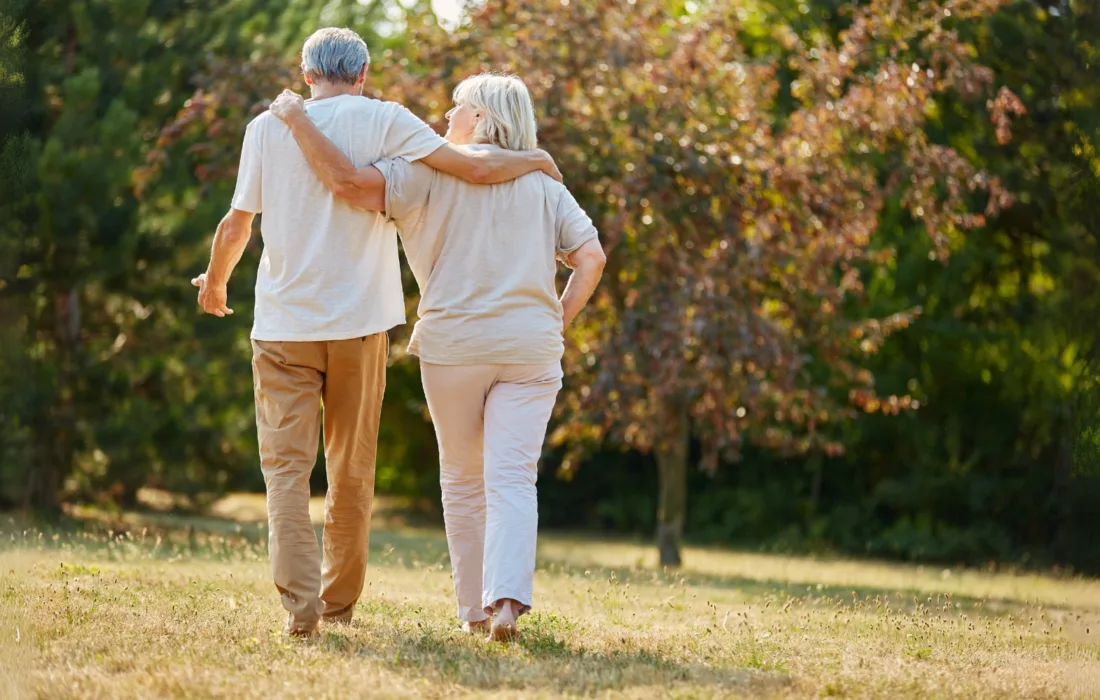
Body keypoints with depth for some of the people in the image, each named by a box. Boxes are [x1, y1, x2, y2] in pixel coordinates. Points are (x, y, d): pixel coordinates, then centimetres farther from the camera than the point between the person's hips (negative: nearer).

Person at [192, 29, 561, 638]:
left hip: (283, 325, 0)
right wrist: (537, 160, 12)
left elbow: (236, 226, 6)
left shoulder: (268, 127, 3)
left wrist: (214, 282, 25)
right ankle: (339, 603, 20)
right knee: (351, 470, 12)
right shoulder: (384, 121, -2)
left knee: (287, 466, -1)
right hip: (359, 322, 0)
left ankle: (299, 602, -16)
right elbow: (475, 168, -7)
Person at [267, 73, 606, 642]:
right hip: (530, 349, 2)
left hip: (454, 344, -2)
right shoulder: (545, 185, 11)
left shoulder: (433, 171, -1)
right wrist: (557, 323, 10)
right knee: (512, 478, -4)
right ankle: (507, 598, -23)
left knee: (463, 482, 12)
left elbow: (349, 183, -14)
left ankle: (475, 609, 15)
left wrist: (298, 121, -4)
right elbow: (590, 257, 2)